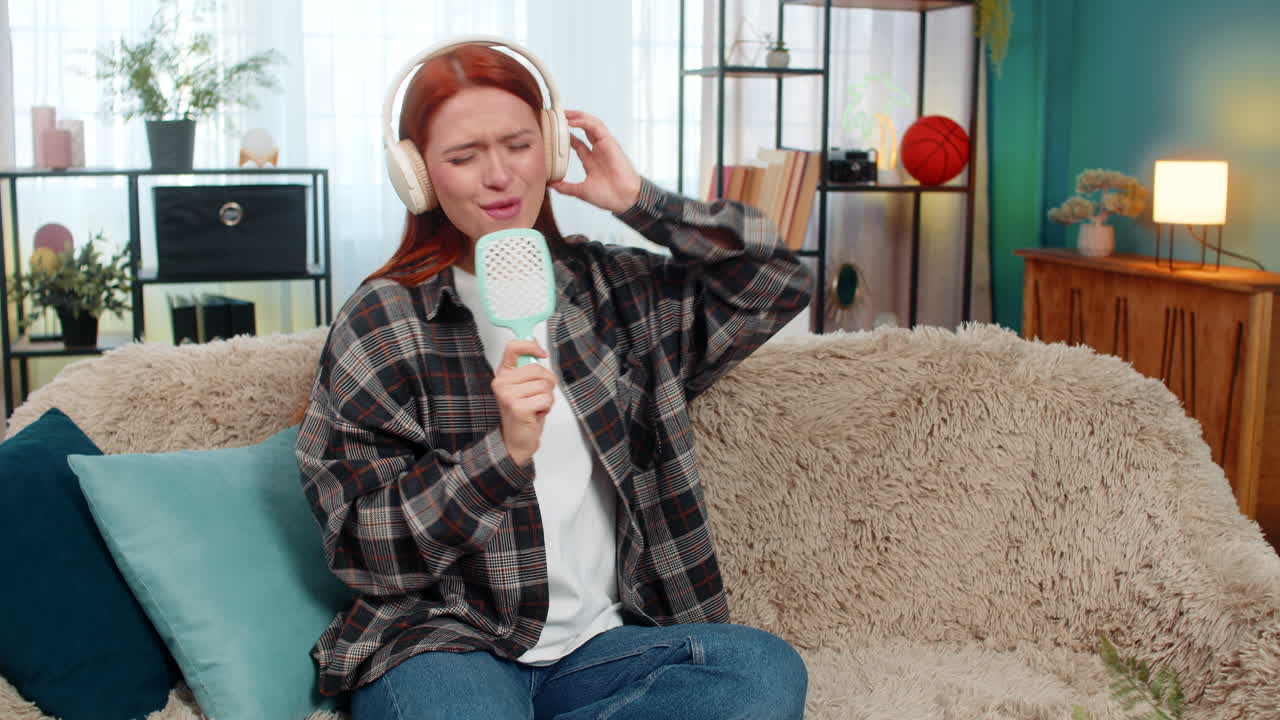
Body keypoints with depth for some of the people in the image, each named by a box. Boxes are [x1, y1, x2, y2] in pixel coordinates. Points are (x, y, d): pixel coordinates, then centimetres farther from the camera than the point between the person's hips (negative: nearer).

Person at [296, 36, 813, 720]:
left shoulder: (615, 288, 10)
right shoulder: (382, 321, -2)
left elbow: (780, 279, 6)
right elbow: (363, 547, -6)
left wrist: (640, 200, 0)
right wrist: (504, 450, -20)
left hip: (602, 640, 6)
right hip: (443, 642, -5)